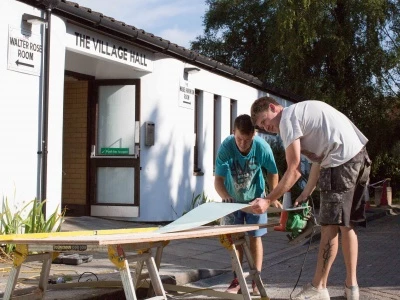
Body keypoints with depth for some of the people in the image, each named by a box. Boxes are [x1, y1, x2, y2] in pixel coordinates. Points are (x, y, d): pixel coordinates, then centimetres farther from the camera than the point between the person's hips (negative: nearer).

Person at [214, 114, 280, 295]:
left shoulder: (262, 147, -28)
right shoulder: (226, 147, -30)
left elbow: (272, 173, -10)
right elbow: (218, 180, -30)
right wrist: (225, 196, -48)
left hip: (255, 198, 0)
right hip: (233, 198, 1)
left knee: (255, 237, 1)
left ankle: (256, 280, 9)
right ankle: (237, 280, 11)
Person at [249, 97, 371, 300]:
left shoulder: (287, 119, -6)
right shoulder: (302, 112, 23)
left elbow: (293, 171, -11)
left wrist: (267, 201, -9)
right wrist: (306, 194, 15)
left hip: (342, 162, -10)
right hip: (359, 157, 10)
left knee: (330, 225, -4)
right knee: (345, 224, 14)